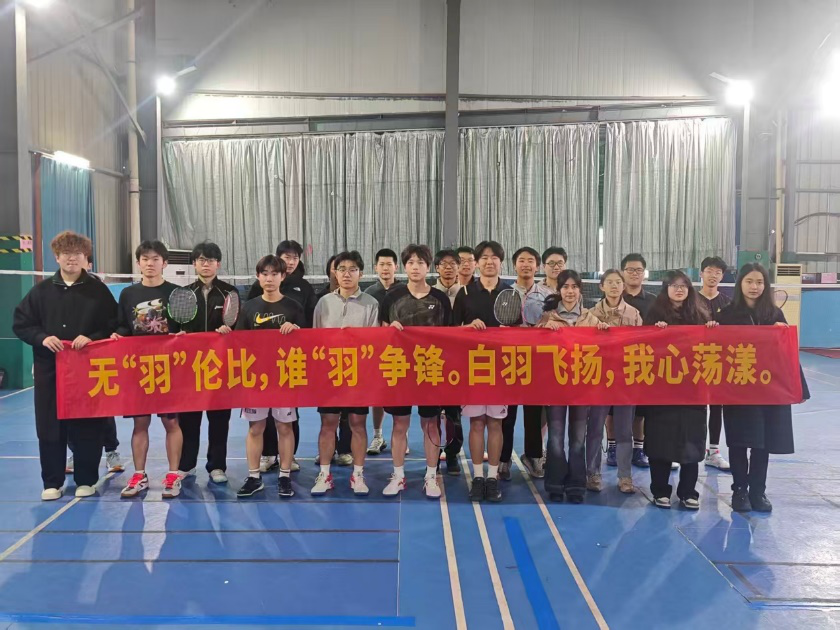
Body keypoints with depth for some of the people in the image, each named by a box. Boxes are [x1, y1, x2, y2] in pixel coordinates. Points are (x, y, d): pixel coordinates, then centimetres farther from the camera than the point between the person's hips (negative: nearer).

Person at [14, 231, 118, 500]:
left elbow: (114, 326, 0)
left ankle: (86, 480, 16)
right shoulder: (41, 290, 7)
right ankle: (52, 482, 18)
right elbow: (20, 323, 8)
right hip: (49, 369, 2)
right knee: (49, 427, 6)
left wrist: (92, 338, -17)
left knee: (87, 427, 3)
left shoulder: (98, 290, 2)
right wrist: (42, 338, -9)